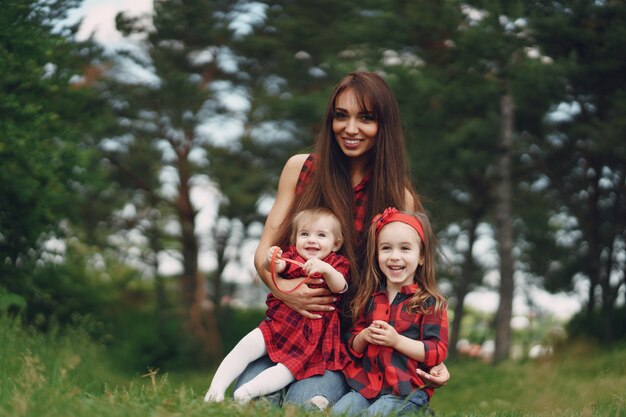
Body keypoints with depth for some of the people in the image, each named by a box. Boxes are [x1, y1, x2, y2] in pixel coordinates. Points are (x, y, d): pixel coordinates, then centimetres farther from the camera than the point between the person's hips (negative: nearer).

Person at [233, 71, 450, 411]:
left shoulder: (399, 198, 0)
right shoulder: (301, 168, 5)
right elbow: (265, 250, 6)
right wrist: (282, 288, -17)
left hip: (351, 335, -1)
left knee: (305, 403, -29)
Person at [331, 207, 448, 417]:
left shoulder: (430, 302, -1)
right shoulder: (370, 298, 15)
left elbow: (437, 352, -8)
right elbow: (354, 348, 22)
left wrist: (396, 340, -16)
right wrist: (363, 337, -2)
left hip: (406, 390, -4)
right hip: (366, 383, 5)